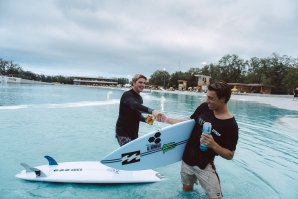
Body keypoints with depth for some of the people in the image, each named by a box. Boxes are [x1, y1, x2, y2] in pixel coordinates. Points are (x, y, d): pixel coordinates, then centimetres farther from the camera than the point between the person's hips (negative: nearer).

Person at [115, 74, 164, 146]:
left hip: (134, 133, 8)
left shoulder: (140, 98, 11)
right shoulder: (127, 95, -16)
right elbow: (135, 105, -37)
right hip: (123, 132, -8)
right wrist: (152, 111, -52)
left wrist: (145, 119, -2)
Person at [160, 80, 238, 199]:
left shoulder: (230, 125, -18)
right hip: (187, 159, 4)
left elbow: (230, 155, -12)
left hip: (204, 165, -4)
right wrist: (166, 119, 1)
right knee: (186, 189, 22)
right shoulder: (204, 107, -8)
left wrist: (213, 145, -30)